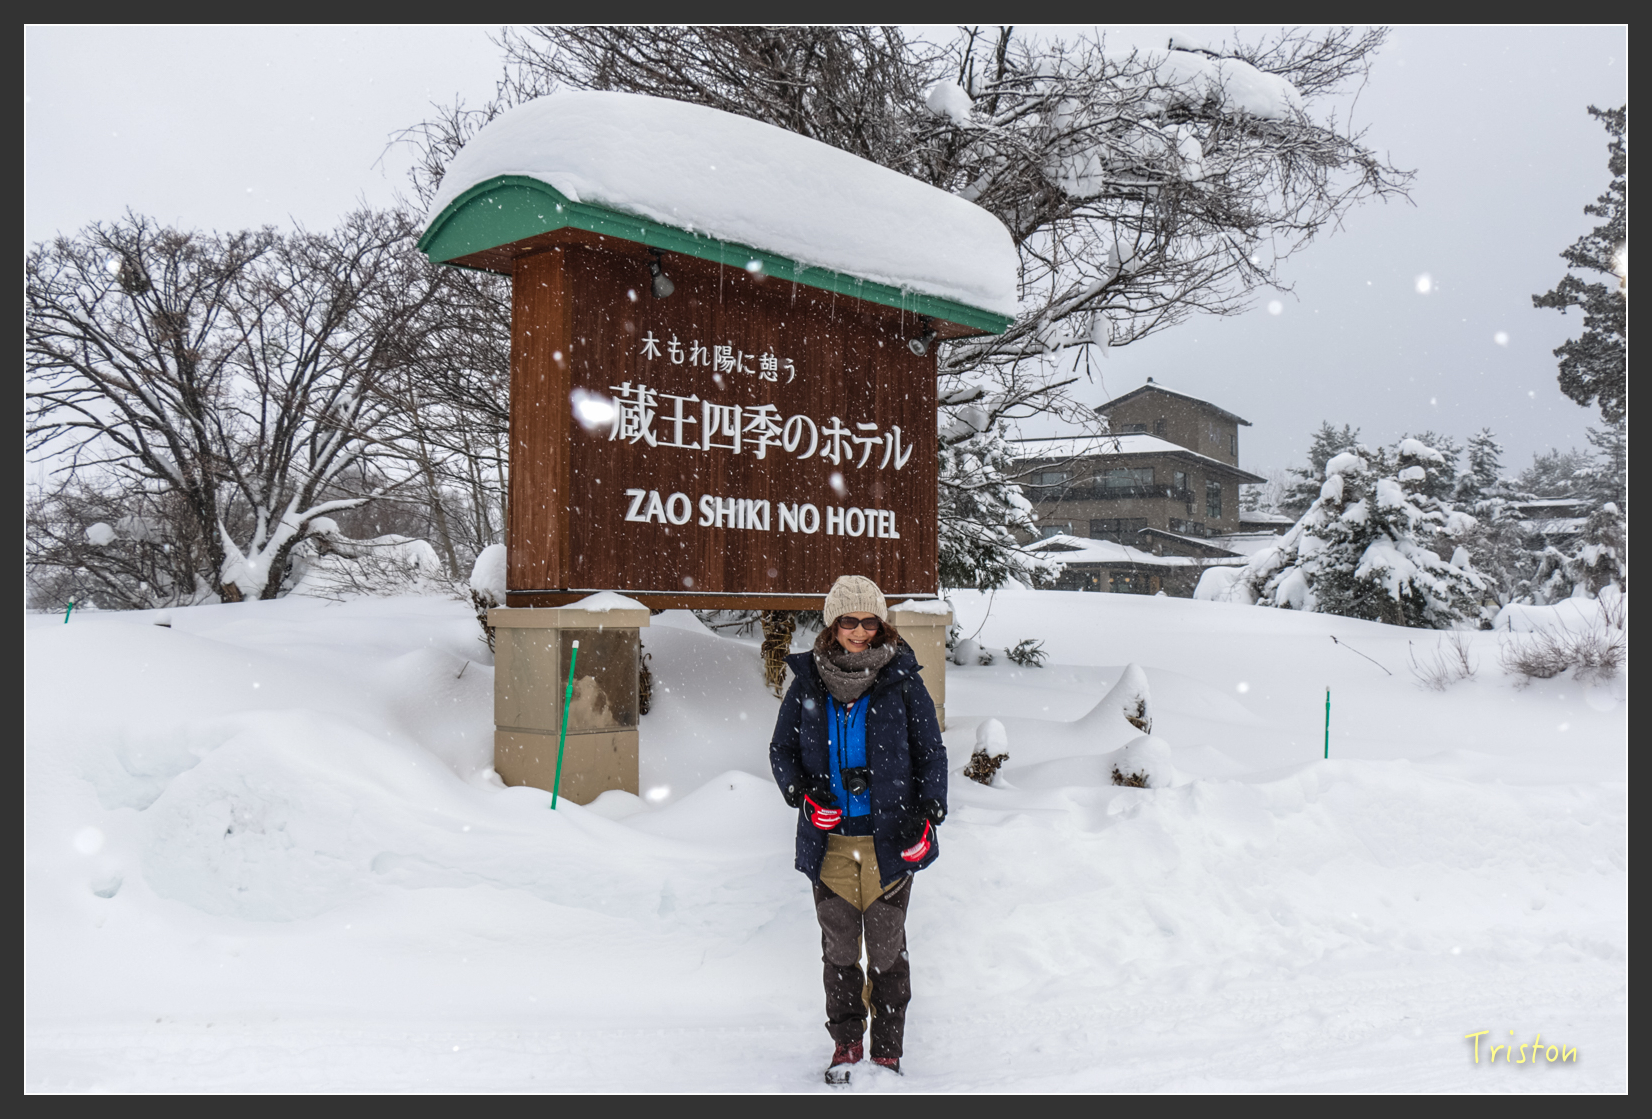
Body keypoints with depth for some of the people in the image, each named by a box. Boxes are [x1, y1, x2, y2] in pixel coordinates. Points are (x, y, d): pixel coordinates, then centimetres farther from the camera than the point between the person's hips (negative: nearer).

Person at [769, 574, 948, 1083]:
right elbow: (781, 749, 12)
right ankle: (845, 1044, 26)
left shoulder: (902, 682, -1)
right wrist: (801, 794, -6)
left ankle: (887, 1051, 21)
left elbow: (931, 752, 5)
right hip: (830, 840, 2)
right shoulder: (807, 684, 3)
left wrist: (929, 814, -6)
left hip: (890, 838, -1)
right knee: (838, 949, 9)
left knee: (888, 950, 7)